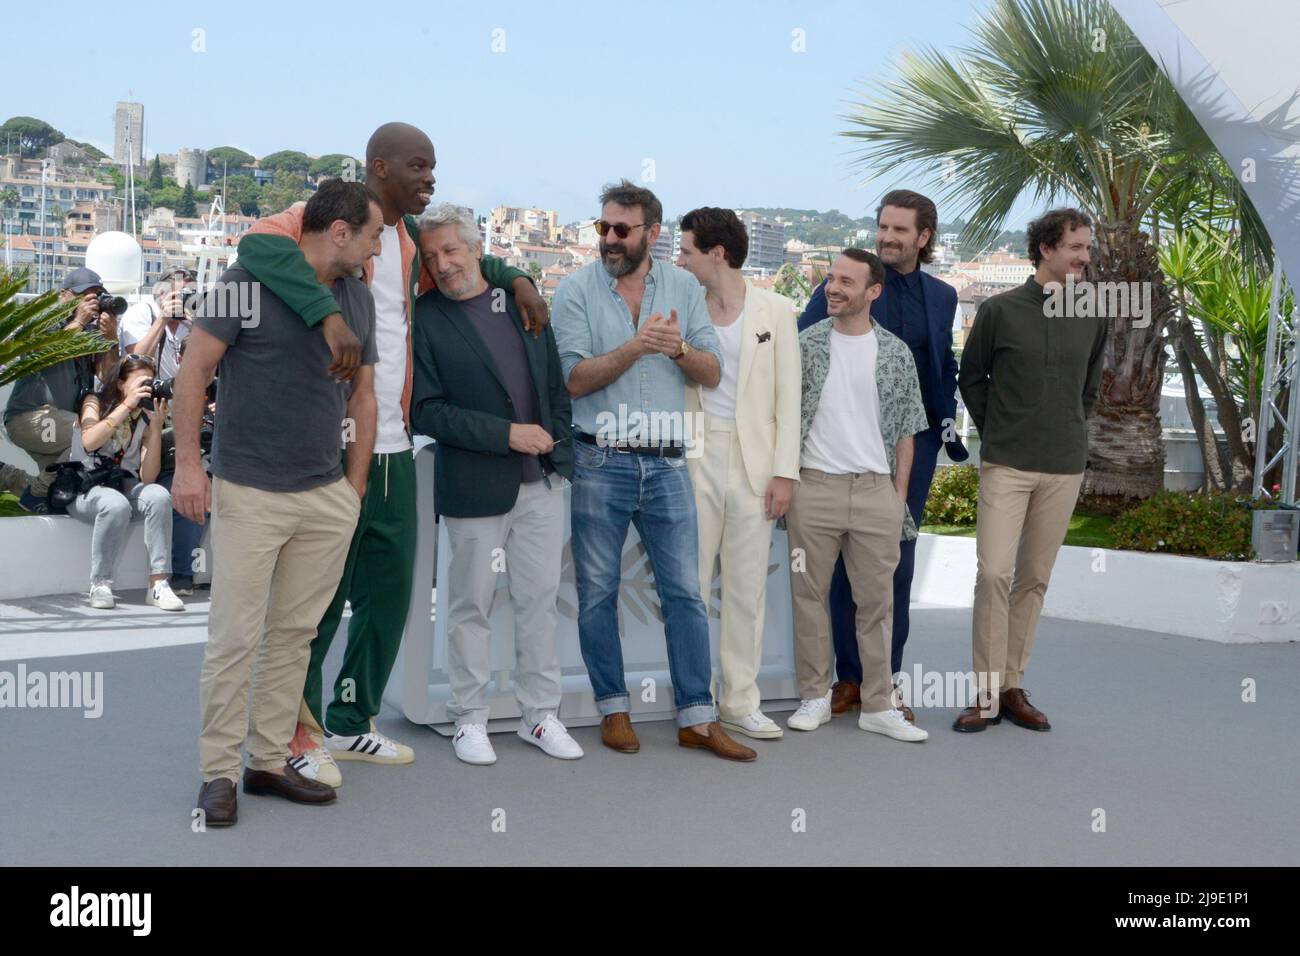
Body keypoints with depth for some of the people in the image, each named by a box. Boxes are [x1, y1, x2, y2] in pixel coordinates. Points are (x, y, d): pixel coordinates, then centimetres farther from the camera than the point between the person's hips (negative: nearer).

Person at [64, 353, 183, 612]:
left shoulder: (145, 419, 7)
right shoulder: (96, 402, 1)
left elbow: (148, 478, -5)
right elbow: (89, 442, -22)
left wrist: (156, 427, -12)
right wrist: (127, 405, -22)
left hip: (125, 487, 3)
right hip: (84, 489, -3)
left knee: (159, 496, -29)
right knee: (116, 505, -37)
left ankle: (158, 583, -30)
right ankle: (100, 585, -24)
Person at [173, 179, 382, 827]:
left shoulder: (359, 298, 10)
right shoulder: (249, 281, -9)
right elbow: (195, 368, -7)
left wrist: (355, 486, 13)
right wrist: (188, 463, -11)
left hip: (328, 500, 6)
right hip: (249, 496, -6)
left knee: (295, 634, 10)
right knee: (235, 638, -3)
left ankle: (269, 762, 21)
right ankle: (219, 774, 9)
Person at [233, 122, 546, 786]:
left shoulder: (413, 239, 15)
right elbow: (260, 244, -31)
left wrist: (514, 278, 16)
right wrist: (328, 314, -43)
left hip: (394, 448, 8)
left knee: (389, 591, 14)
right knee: (322, 596, 0)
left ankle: (351, 723, 29)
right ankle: (300, 732, 17)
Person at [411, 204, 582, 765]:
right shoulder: (424, 320, -6)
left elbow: (556, 379, 15)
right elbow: (425, 410, -13)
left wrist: (557, 443, 4)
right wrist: (507, 434, -17)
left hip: (541, 481, 4)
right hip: (475, 487, -4)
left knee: (539, 599, 9)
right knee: (472, 605, 6)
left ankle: (540, 714, 20)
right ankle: (469, 718, 19)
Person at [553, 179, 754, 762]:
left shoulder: (683, 287, 6)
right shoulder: (577, 289, -1)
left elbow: (712, 374, 4)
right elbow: (574, 379, -9)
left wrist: (678, 348, -16)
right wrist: (636, 347, -19)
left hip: (667, 464, 2)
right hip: (600, 463, -2)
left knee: (685, 592, 3)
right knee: (598, 593, 5)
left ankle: (697, 719, 10)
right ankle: (613, 709, 19)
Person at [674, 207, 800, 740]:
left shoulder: (774, 311, 3)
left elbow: (788, 397, 2)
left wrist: (784, 471, -5)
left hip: (754, 465, 0)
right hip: (695, 458, 0)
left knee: (748, 587, 5)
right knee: (690, 583, 1)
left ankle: (740, 702, 14)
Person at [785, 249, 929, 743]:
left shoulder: (896, 353, 5)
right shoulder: (805, 345, 3)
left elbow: (905, 428, 9)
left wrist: (900, 493, 4)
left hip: (876, 489, 1)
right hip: (814, 485, -1)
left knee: (876, 600, 4)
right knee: (809, 595, 3)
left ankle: (878, 705, 10)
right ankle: (814, 698, 14)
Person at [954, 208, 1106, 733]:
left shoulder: (1093, 318, 5)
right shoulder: (999, 310, -3)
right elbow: (971, 379, 9)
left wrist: (1068, 433, 12)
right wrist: (997, 433, 7)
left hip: (1064, 467, 3)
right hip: (1007, 465, -3)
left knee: (1034, 578, 7)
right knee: (994, 573, -10)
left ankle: (1013, 687, 15)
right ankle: (987, 695, -2)